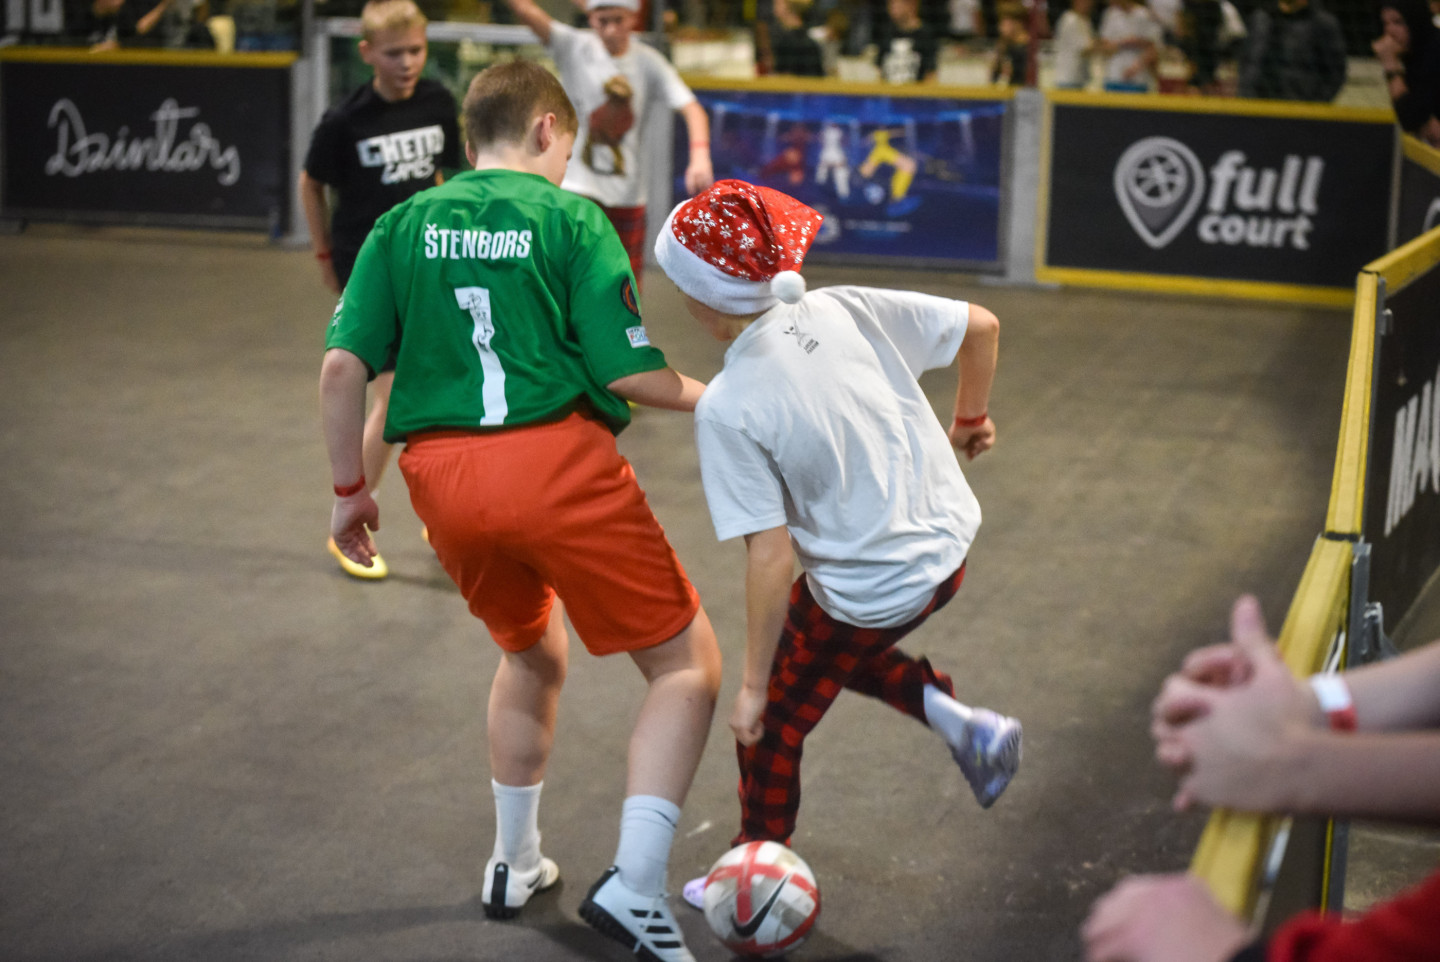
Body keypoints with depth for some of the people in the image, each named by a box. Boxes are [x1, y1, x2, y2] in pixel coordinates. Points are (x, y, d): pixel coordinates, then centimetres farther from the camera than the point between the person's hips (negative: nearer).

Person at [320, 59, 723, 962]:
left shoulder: (403, 226, 12)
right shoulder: (571, 218, 1)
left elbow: (344, 367, 5)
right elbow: (628, 373, -5)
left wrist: (349, 488, 16)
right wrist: (708, 397, 13)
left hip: (441, 474, 5)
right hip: (559, 461, -5)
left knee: (532, 654, 30)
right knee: (688, 661, 7)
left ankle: (516, 866, 41)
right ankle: (635, 886, -5)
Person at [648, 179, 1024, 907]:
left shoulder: (726, 411, -22)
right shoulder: (844, 311, -8)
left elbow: (771, 556, -23)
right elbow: (979, 326, 0)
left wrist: (753, 685, -13)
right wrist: (971, 419, 19)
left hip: (870, 593, -6)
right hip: (946, 547, 6)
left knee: (773, 721, 18)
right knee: (837, 649, 33)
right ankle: (959, 722, 18)